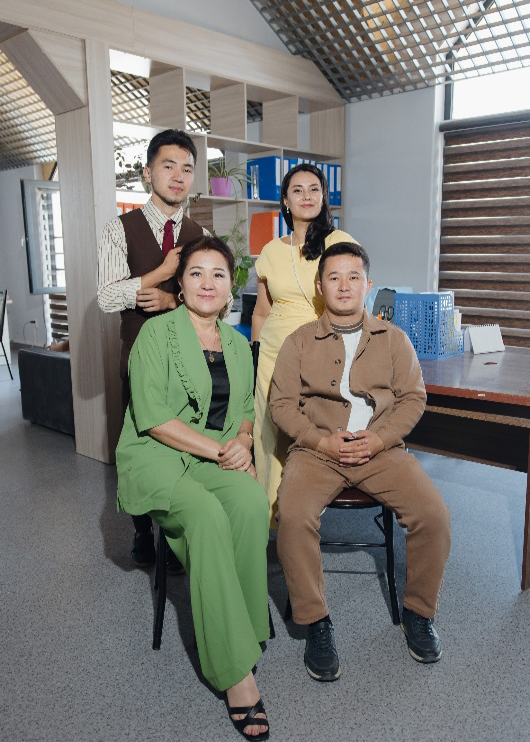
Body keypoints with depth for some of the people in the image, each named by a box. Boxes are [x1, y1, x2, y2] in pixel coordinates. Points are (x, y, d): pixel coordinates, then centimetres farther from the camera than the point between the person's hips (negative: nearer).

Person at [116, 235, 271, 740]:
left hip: (220, 459, 5)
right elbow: (152, 416, -11)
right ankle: (235, 670, -24)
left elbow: (247, 408, 21)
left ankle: (240, 634, -13)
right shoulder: (157, 333, -2)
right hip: (157, 458, -4)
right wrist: (217, 449, -16)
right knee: (208, 516, -34)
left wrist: (242, 441, -2)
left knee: (253, 503, -29)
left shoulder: (237, 344, 17)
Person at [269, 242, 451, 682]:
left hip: (380, 449, 1)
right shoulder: (300, 342, 9)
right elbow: (282, 403, 3)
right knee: (293, 515, -29)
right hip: (317, 450, -1)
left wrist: (379, 439, -10)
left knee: (434, 514, -20)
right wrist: (322, 441, -12)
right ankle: (316, 622, -7)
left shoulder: (393, 339, 12)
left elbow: (413, 397, 7)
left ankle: (418, 612, 6)